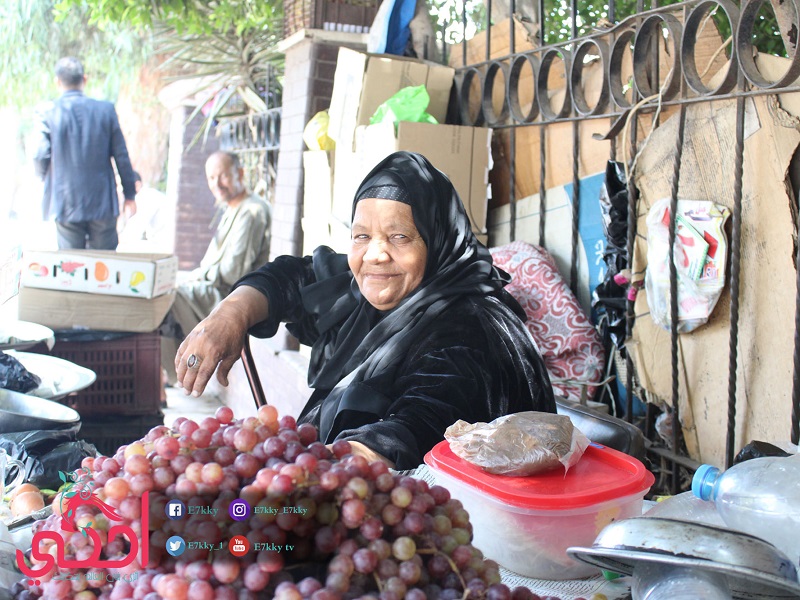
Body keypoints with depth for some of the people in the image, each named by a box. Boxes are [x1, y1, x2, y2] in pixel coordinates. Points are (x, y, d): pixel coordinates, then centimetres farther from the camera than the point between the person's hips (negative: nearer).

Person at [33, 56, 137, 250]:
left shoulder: (50, 113, -5)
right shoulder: (106, 110, -1)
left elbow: (40, 156, -5)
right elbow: (121, 156, 0)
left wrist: (47, 180, 18)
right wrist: (130, 195, 9)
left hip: (65, 203, -1)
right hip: (103, 202, 1)